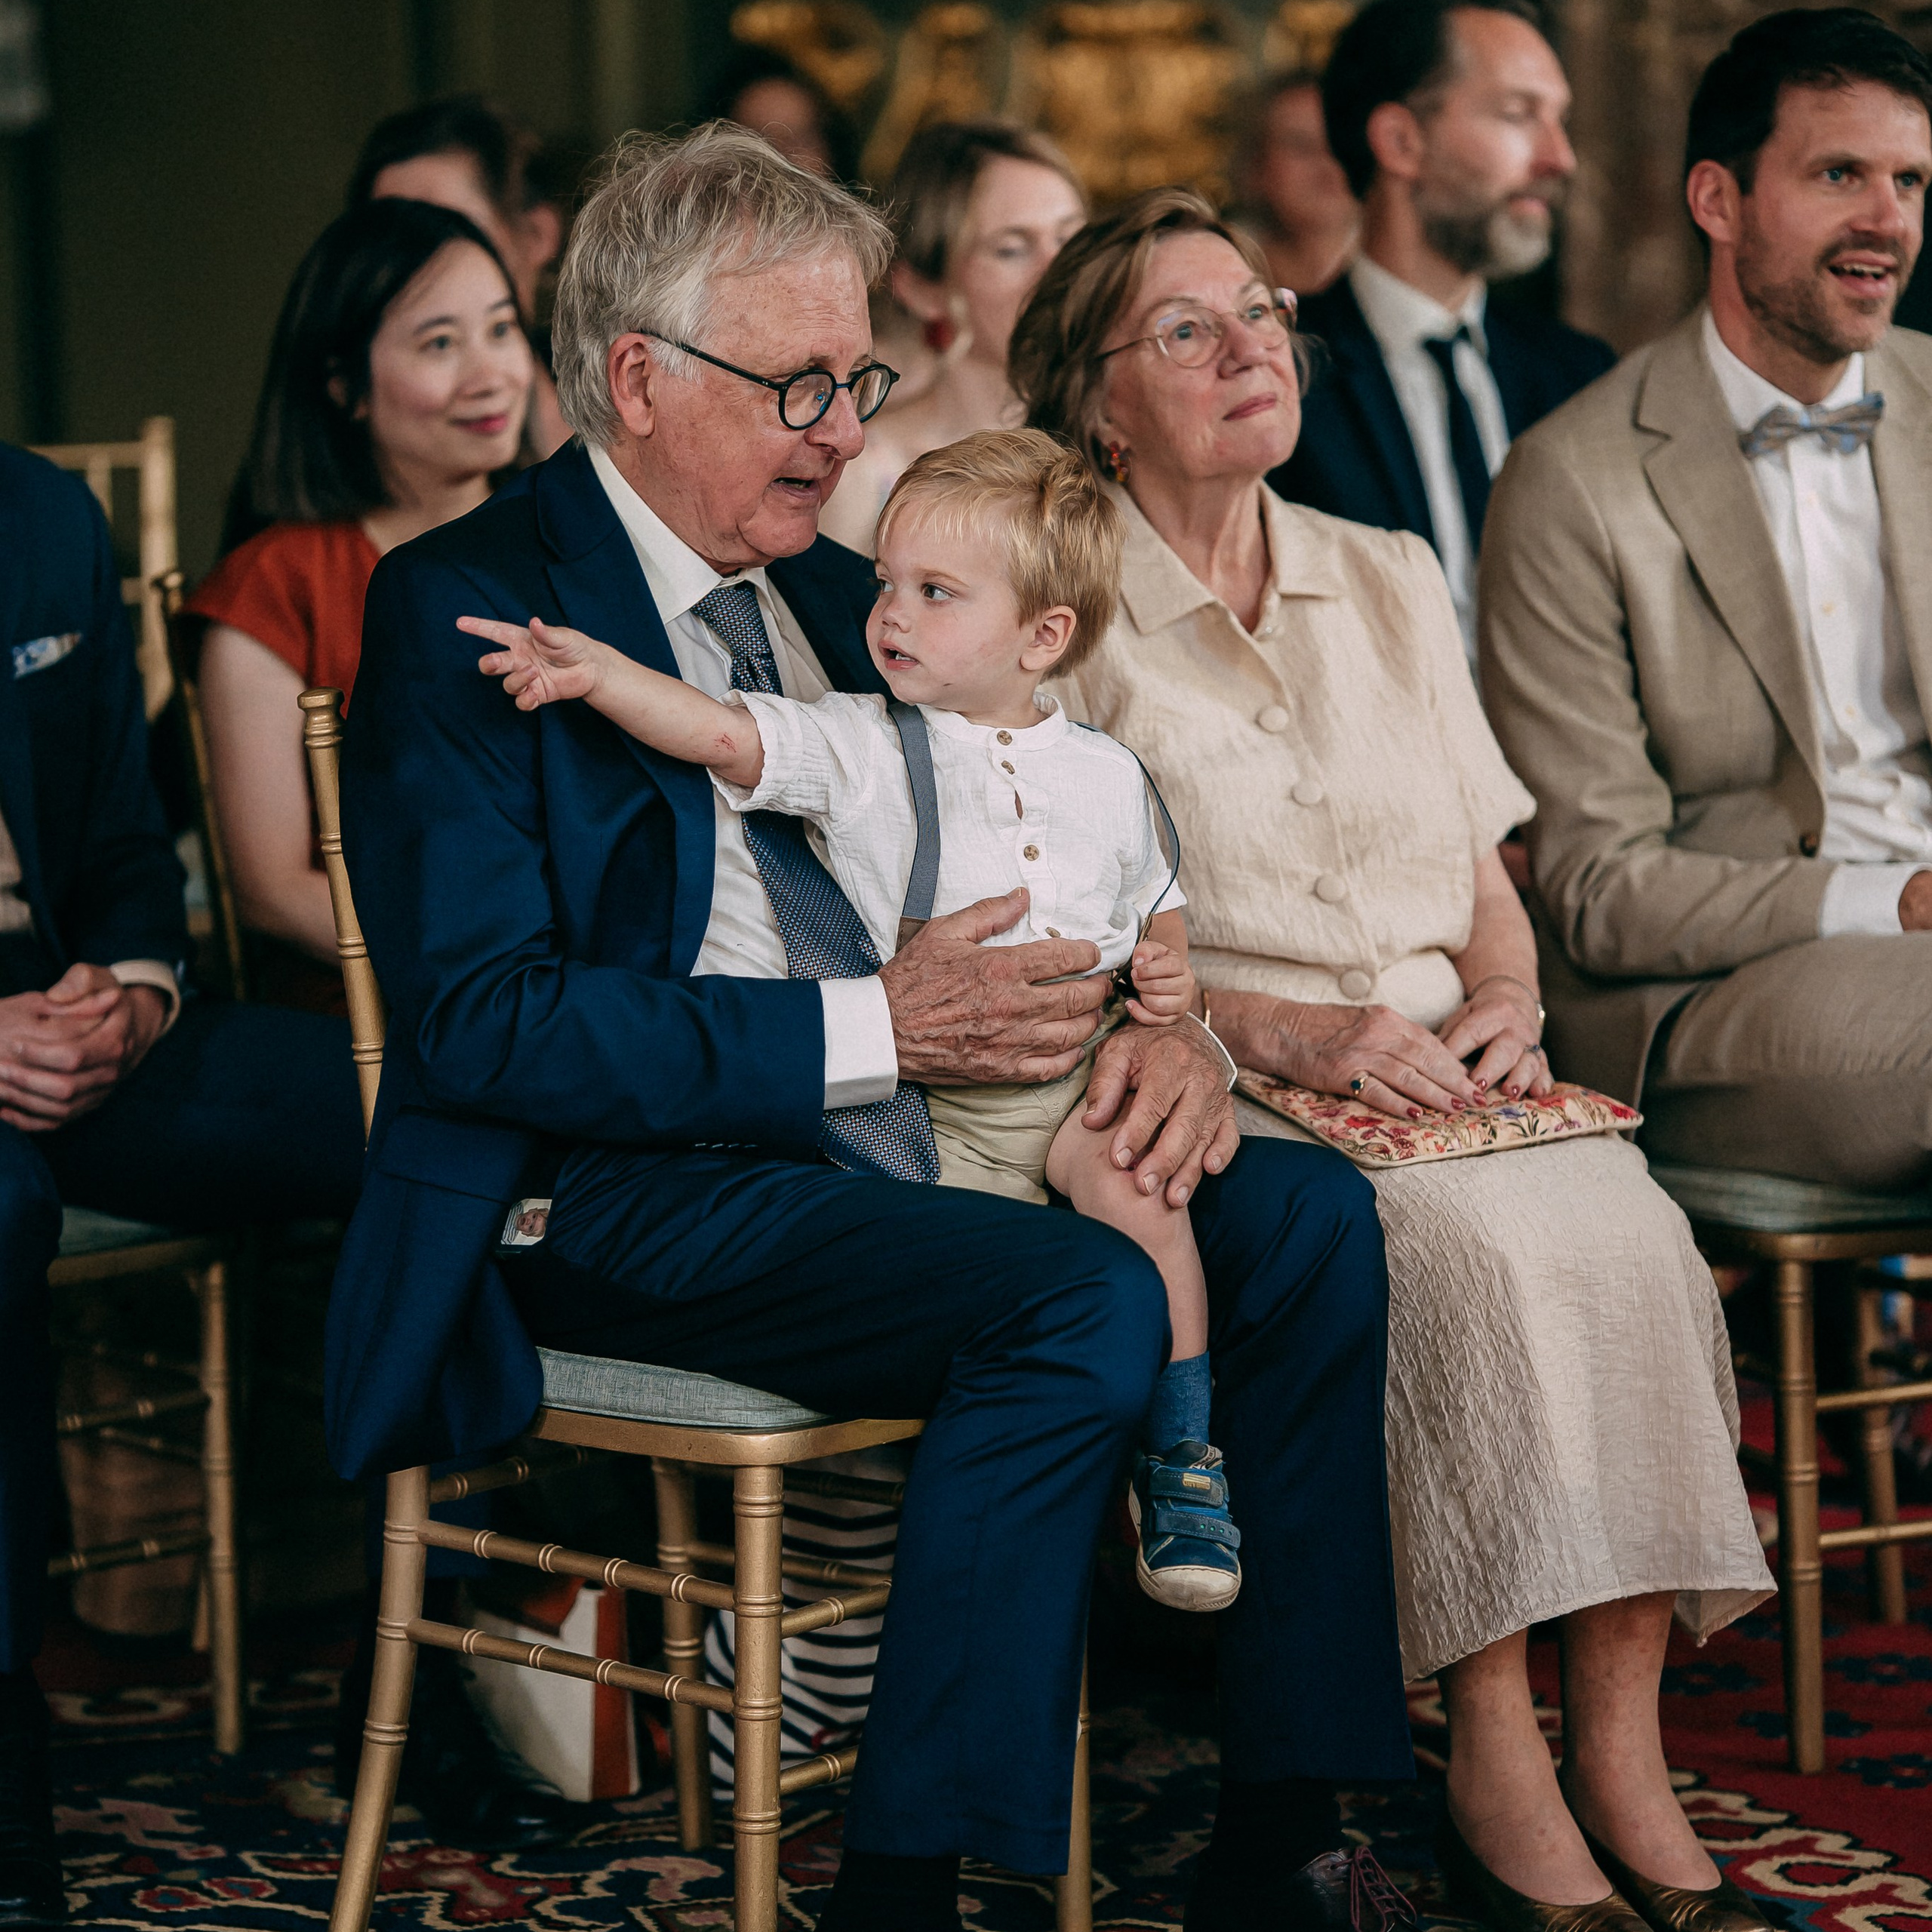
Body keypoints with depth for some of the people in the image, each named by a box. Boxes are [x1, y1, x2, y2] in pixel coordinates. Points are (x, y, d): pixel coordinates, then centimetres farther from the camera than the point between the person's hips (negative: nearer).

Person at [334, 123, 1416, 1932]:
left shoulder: (836, 595, 17)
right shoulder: (464, 608, -6)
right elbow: (478, 1021, -17)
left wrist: (1159, 1026, -4)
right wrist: (867, 1031, -20)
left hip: (903, 1144, 8)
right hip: (618, 1193, -7)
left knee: (1307, 1215, -13)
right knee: (1086, 1304, -30)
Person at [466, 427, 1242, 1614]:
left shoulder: (1105, 776, 12)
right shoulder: (861, 750, 4)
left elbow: (1156, 902, 27)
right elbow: (724, 734, -10)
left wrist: (1168, 968, 5)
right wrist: (598, 670, -24)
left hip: (1080, 1077, 1)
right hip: (925, 1100, -1)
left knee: (1134, 1184, -26)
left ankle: (1181, 1457, -13)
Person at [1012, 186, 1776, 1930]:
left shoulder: (1391, 582, 19)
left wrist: (1504, 1000, -2)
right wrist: (1289, 1032, -16)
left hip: (1448, 1079, 5)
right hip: (1220, 1100, -4)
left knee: (1632, 1230, -27)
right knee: (1478, 1249, -33)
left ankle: (1621, 1754, -24)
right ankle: (1496, 1772, -26)